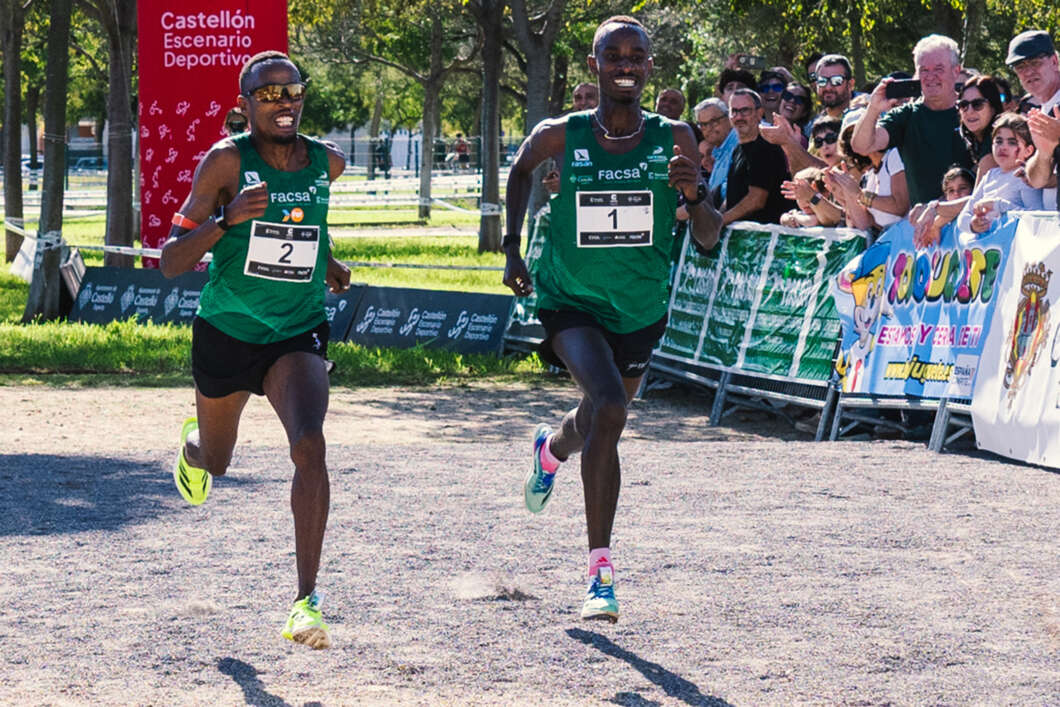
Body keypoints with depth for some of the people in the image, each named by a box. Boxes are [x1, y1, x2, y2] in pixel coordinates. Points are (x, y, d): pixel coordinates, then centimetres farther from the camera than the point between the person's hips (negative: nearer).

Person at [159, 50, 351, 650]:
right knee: (217, 461, 20)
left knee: (309, 445, -26)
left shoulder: (327, 162, -3)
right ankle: (193, 441, 61)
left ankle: (308, 598, -25)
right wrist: (226, 221, -32)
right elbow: (172, 260, -17)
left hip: (298, 336, 1)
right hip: (226, 332, -1)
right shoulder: (227, 161, -15)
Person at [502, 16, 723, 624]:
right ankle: (602, 568, -23)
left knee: (599, 424, 23)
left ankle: (551, 449, 63)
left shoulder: (675, 140, -9)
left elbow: (709, 239, -8)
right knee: (609, 407, -28)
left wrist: (696, 194, -28)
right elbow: (521, 170, 14)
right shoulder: (560, 137, -10)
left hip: (641, 313, 3)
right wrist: (512, 246, 8)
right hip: (572, 304, -3)